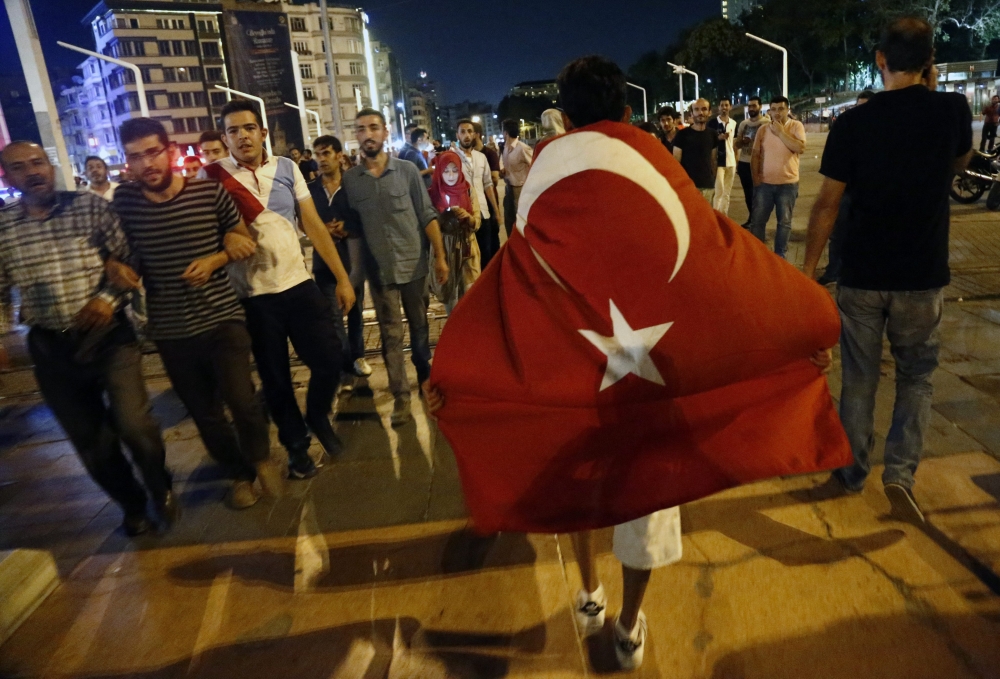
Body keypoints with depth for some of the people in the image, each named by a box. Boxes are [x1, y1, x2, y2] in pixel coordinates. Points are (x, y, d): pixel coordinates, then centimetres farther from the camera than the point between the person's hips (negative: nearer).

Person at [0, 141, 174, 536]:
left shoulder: (90, 206, -3)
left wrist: (110, 297, -15)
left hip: (108, 334, -3)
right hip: (51, 347, 3)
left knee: (132, 424, -15)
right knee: (90, 440, 10)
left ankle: (160, 489, 15)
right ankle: (132, 504, 33)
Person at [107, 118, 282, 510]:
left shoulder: (209, 191, -7)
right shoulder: (124, 200, -3)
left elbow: (245, 241, 3)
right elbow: (119, 251, 11)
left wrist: (214, 260, -15)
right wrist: (115, 267, -12)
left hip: (222, 318, -2)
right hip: (169, 330, 3)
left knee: (241, 400, -15)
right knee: (204, 414, 12)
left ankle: (260, 457, 17)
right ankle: (239, 474, 36)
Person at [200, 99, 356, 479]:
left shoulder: (287, 169, 3)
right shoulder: (211, 176, -3)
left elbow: (313, 224, 3)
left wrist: (342, 278, 1)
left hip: (299, 284, 2)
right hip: (252, 295, -1)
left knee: (329, 361, 1)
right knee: (274, 377, 10)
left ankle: (318, 418, 32)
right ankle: (295, 444, 32)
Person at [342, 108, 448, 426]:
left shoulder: (407, 170, -3)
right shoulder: (349, 179, -1)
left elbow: (427, 215, -2)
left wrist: (440, 256, -5)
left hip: (414, 264, 0)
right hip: (379, 269, 0)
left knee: (419, 326, 15)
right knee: (391, 335, 5)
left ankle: (425, 376, 36)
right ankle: (400, 394, 15)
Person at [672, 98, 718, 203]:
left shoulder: (713, 135, 10)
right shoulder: (682, 134, -3)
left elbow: (713, 160, 16)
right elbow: (676, 161, -3)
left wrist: (714, 182, 14)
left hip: (708, 186, 4)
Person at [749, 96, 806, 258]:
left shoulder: (796, 126, -3)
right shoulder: (763, 129, 3)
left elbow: (801, 148, -18)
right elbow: (755, 155, 7)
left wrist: (780, 132, -16)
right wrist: (755, 177, -2)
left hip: (788, 183, -1)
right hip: (764, 183, 2)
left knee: (784, 222, 8)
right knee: (757, 220, 3)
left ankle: (779, 254, 20)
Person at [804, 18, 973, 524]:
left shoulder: (853, 121, -8)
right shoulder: (954, 109, -3)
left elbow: (827, 204, -9)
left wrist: (809, 268, -2)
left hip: (861, 274, 0)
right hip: (923, 275, 1)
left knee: (859, 377, 13)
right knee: (917, 375, 16)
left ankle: (852, 472, 25)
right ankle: (901, 471, 5)